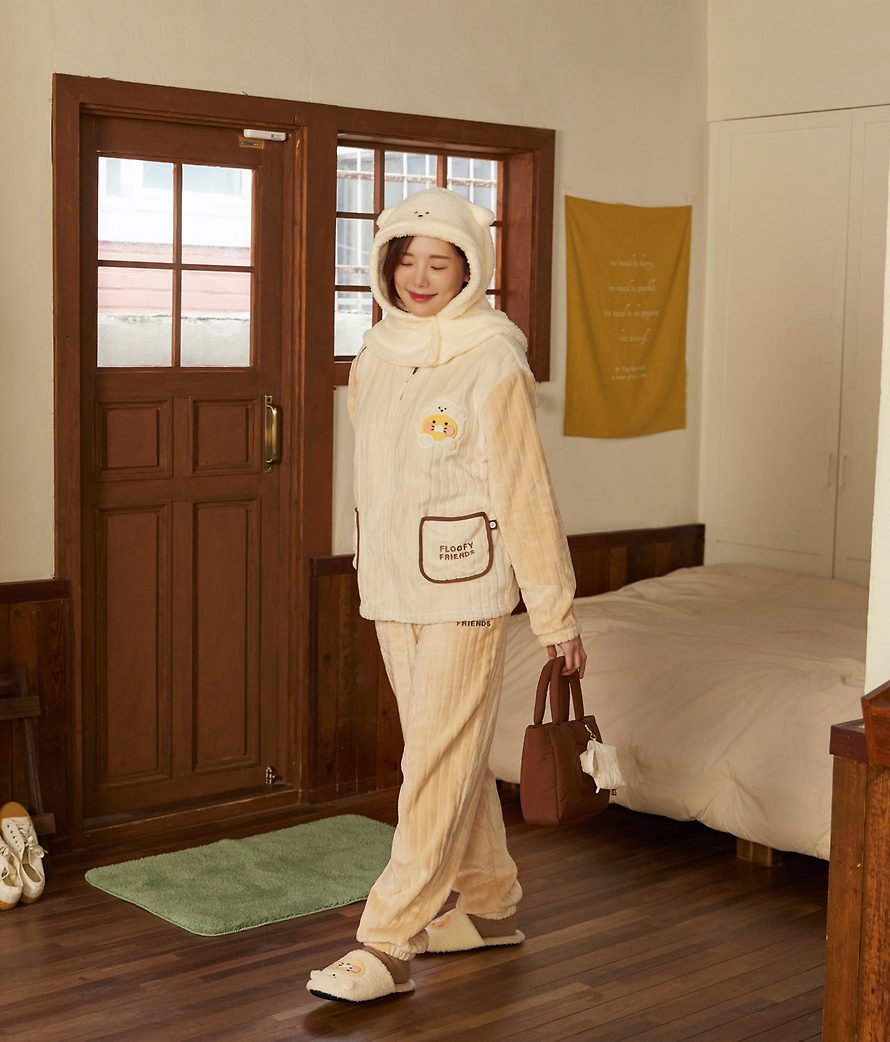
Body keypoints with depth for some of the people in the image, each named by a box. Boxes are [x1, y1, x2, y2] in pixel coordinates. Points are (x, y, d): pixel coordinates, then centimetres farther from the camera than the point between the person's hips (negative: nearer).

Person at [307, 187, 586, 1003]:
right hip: (391, 584, 7)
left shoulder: (492, 363, -12)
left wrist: (555, 611, -9)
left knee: (439, 759, -4)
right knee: (449, 753, 15)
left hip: (466, 585, -7)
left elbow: (525, 492, -11)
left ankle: (389, 945, 0)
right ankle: (493, 904, 30)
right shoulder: (375, 358, 8)